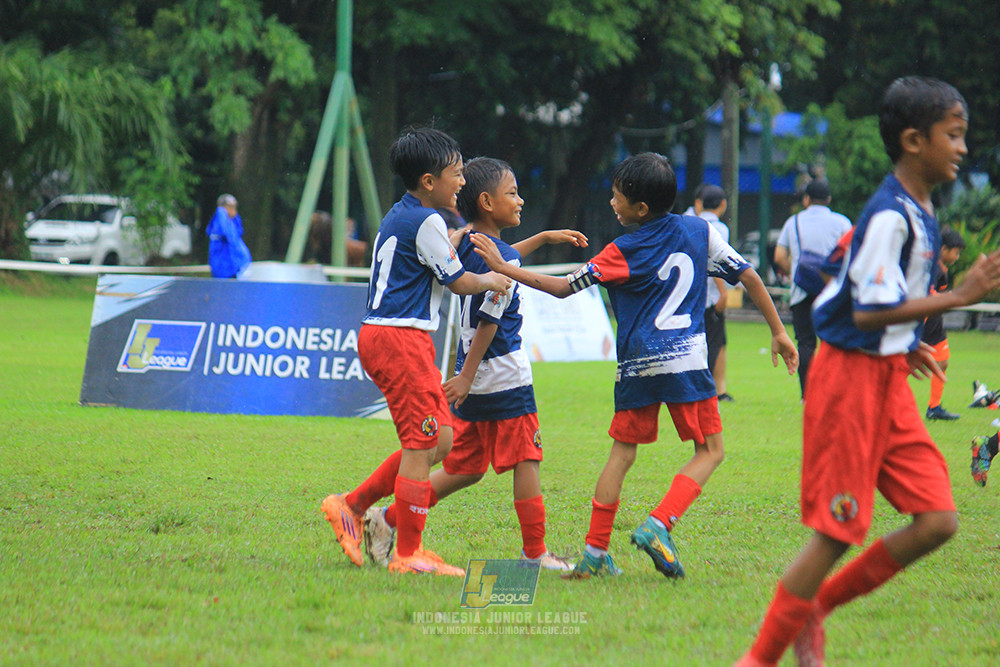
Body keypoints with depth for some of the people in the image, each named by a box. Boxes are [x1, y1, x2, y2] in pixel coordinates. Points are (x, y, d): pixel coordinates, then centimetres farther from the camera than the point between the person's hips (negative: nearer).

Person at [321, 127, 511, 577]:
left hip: (381, 335, 10)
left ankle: (352, 506, 15)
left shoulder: (400, 216, 16)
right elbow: (458, 281, -5)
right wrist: (490, 282, 12)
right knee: (422, 445, -8)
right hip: (401, 338, -10)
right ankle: (408, 554, -5)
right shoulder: (426, 222, -13)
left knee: (441, 440, 12)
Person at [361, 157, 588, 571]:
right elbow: (488, 321, -18)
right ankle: (535, 553, 1)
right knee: (526, 461, -1)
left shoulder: (466, 244, 11)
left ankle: (387, 520, 10)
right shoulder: (503, 258, -15)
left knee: (465, 469, 13)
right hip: (505, 377, -9)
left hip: (473, 381, 9)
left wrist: (544, 238, 37)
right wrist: (467, 376, -18)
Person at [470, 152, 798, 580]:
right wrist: (778, 331, 18)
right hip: (685, 360, 0)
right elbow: (747, 276, 9)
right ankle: (658, 525, -12)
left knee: (622, 453, 9)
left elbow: (564, 288, -1)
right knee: (710, 450, 7)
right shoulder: (700, 232, 6)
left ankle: (595, 552, 8)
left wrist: (503, 268, 5)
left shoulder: (622, 254, -1)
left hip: (636, 365, 0)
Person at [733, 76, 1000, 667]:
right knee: (836, 532, -5)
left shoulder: (921, 212, 11)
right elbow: (869, 310, -24)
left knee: (937, 520, 2)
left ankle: (813, 607, 15)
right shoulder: (890, 216, -19)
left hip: (888, 379, 9)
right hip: (852, 376, -9)